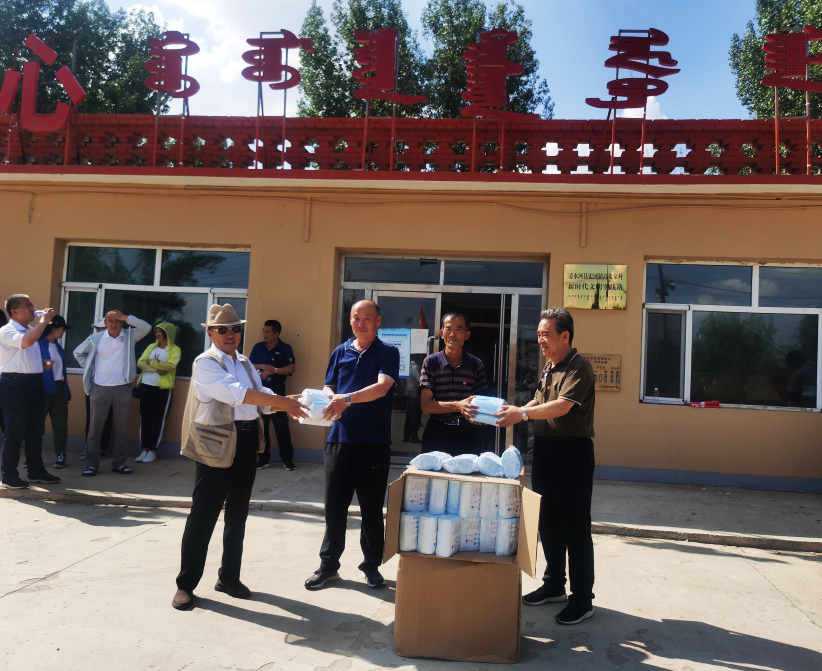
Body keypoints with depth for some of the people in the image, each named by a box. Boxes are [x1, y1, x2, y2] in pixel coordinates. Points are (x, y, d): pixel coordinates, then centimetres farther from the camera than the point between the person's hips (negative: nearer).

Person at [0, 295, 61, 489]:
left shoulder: (31, 330, 16)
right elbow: (26, 342, -31)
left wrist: (43, 363, 10)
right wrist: (43, 321, -22)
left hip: (34, 382, 8)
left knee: (36, 429, 12)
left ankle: (36, 471, 21)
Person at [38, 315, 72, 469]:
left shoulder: (58, 347, 16)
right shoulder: (38, 344, -5)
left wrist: (67, 390, 11)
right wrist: (43, 365, -25)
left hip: (59, 388, 6)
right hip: (43, 389, -6)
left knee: (60, 424, 4)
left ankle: (60, 456, 8)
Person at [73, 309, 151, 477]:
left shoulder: (130, 336, 1)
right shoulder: (96, 339, 2)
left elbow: (147, 327, -14)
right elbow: (78, 352, 16)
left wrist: (125, 317, -18)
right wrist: (90, 368, 5)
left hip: (123, 389, 0)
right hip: (100, 388, 0)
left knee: (121, 427, 6)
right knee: (95, 427, 3)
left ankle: (119, 462, 15)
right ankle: (92, 464, 10)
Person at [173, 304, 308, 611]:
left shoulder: (245, 364, 14)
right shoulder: (205, 363, -9)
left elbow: (261, 396, 5)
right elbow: (234, 392, -24)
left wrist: (286, 404, -16)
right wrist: (280, 401, -30)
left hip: (247, 441, 7)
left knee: (238, 512, 14)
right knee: (203, 514, 0)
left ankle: (229, 576, 28)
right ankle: (186, 584, 14)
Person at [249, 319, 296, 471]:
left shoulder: (285, 348, -2)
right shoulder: (257, 347, 9)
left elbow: (291, 368, -9)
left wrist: (273, 370, -18)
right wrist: (261, 366, -11)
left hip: (277, 389, -4)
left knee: (281, 424, -5)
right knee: (260, 424, 7)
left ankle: (287, 459, 1)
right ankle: (263, 458, 16)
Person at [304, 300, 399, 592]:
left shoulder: (387, 353, 0)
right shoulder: (340, 352, 12)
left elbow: (383, 386, -16)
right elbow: (328, 387, 10)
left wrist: (348, 398, -30)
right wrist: (330, 398, -14)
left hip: (374, 441, -3)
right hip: (339, 437, 3)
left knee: (371, 507, 7)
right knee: (334, 504, 8)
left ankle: (372, 565, 23)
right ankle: (328, 564, 22)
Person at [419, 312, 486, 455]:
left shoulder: (476, 365, 6)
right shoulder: (430, 362, 2)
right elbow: (425, 405, -5)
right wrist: (457, 406, -19)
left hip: (467, 434, 1)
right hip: (437, 432, -1)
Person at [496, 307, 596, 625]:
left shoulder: (579, 368, -13)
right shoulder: (548, 368, 15)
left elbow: (562, 406, -24)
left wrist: (523, 414, -29)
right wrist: (514, 411, 3)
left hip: (572, 452, -9)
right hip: (544, 450, 9)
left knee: (574, 526, -2)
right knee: (548, 522, 16)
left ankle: (583, 599, 9)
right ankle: (554, 585, 30)